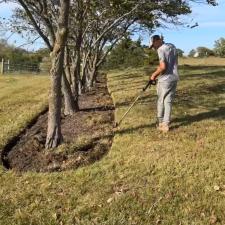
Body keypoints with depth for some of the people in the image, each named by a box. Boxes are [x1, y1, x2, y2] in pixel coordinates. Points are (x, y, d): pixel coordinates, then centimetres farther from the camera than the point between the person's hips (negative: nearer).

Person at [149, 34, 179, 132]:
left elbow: (163, 67, -21)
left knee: (161, 101, 9)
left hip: (165, 79, -7)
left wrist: (154, 74, -8)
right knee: (168, 101, 8)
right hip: (174, 78, 7)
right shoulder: (172, 46, 11)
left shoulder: (161, 50, -14)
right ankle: (166, 124, 9)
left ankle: (160, 122, 19)